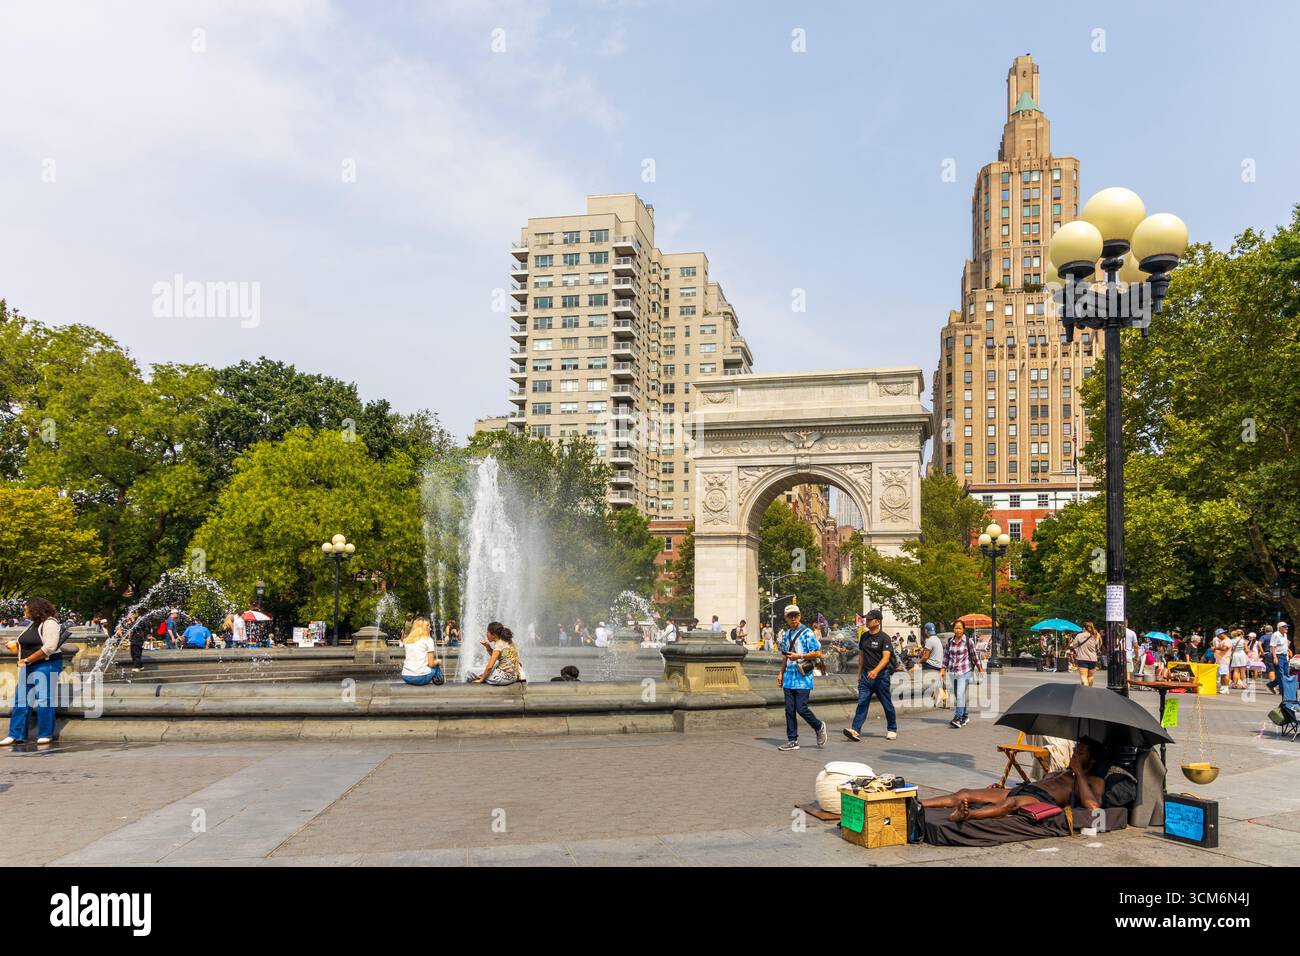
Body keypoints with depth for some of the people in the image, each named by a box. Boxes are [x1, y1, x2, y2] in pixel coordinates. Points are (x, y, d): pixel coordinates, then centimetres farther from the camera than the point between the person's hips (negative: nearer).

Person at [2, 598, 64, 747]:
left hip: (46, 665, -9)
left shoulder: (49, 623, -13)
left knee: (44, 700, -4)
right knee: (21, 700, 7)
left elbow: (49, 648, -22)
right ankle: (15, 735, 12)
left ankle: (45, 735, 5)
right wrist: (16, 646, 9)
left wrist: (27, 660, -18)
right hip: (28, 667, 9)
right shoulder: (32, 624, 13)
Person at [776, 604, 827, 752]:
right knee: (789, 710, 6)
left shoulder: (807, 632, -7)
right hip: (789, 678, 7)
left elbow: (817, 653, -10)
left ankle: (819, 727, 18)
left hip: (803, 678, -7)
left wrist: (799, 656, -18)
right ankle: (792, 740, 12)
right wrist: (781, 673, 18)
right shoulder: (786, 635, 16)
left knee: (801, 708, -8)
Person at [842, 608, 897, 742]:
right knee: (862, 703, -6)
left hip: (881, 675, -5)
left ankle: (892, 729, 26)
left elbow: (886, 657, -19)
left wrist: (876, 670, -34)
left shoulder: (884, 637, -9)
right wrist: (859, 673, 18)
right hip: (866, 675, 5)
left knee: (887, 704, 9)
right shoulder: (864, 637, 11)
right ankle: (856, 731, -14)